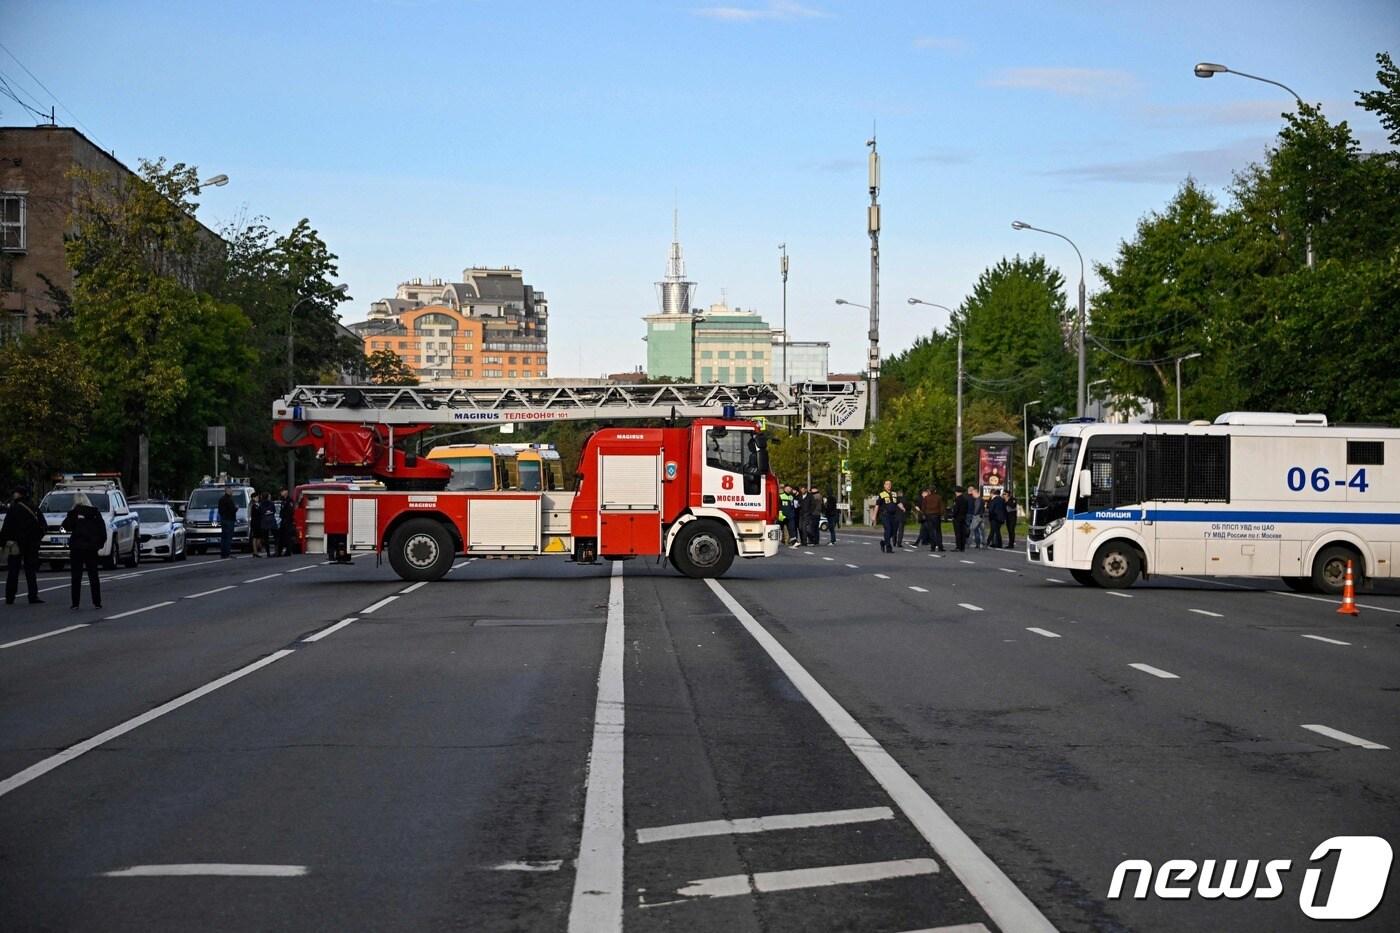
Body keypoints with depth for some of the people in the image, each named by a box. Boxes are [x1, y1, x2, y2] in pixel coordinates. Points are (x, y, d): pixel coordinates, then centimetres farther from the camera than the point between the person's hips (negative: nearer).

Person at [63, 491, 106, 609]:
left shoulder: (74, 513, -8)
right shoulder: (95, 513, 3)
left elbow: (66, 526, -8)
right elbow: (102, 529, 3)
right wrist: (100, 543, 10)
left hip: (77, 548, -3)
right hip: (91, 548, 3)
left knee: (76, 577, 3)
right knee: (93, 575, 9)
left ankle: (75, 603, 0)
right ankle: (97, 602, 6)